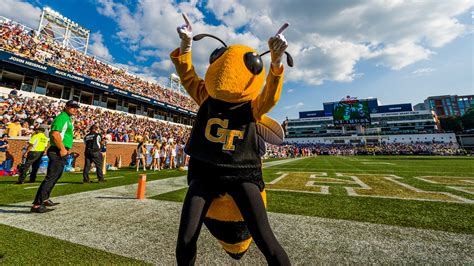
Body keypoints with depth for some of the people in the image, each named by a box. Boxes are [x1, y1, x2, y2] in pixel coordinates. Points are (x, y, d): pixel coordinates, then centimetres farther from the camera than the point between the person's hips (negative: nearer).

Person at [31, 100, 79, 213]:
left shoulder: (68, 119, 20)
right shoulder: (62, 117, -12)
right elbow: (55, 134, -24)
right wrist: (62, 148, -21)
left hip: (62, 152, 11)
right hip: (58, 152, -11)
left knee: (55, 176, 18)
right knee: (51, 177, -11)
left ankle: (44, 199, 30)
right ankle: (37, 204, -7)